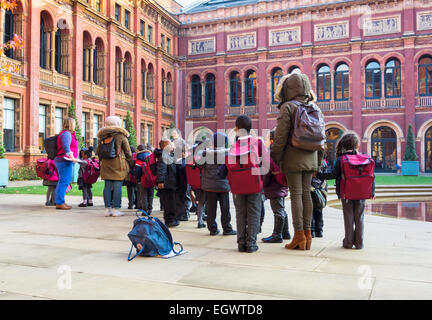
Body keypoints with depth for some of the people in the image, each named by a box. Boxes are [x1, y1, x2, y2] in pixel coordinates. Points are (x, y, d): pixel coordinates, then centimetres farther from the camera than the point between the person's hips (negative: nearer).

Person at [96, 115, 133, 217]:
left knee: (107, 186, 7)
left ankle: (107, 209, 8)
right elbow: (128, 152, 0)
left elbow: (98, 152, 15)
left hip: (106, 165, 5)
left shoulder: (102, 136, 9)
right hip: (118, 165, -4)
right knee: (117, 187, -2)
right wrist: (130, 164, 11)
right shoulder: (121, 136, -4)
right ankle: (115, 209, -2)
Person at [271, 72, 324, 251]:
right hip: (310, 158, 6)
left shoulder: (287, 107, -8)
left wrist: (274, 161, -5)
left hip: (293, 158, -6)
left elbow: (280, 137, -12)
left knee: (296, 195, -2)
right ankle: (307, 233, 14)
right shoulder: (314, 109, 12)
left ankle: (299, 235, 1)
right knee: (306, 194, 10)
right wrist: (317, 162, 21)